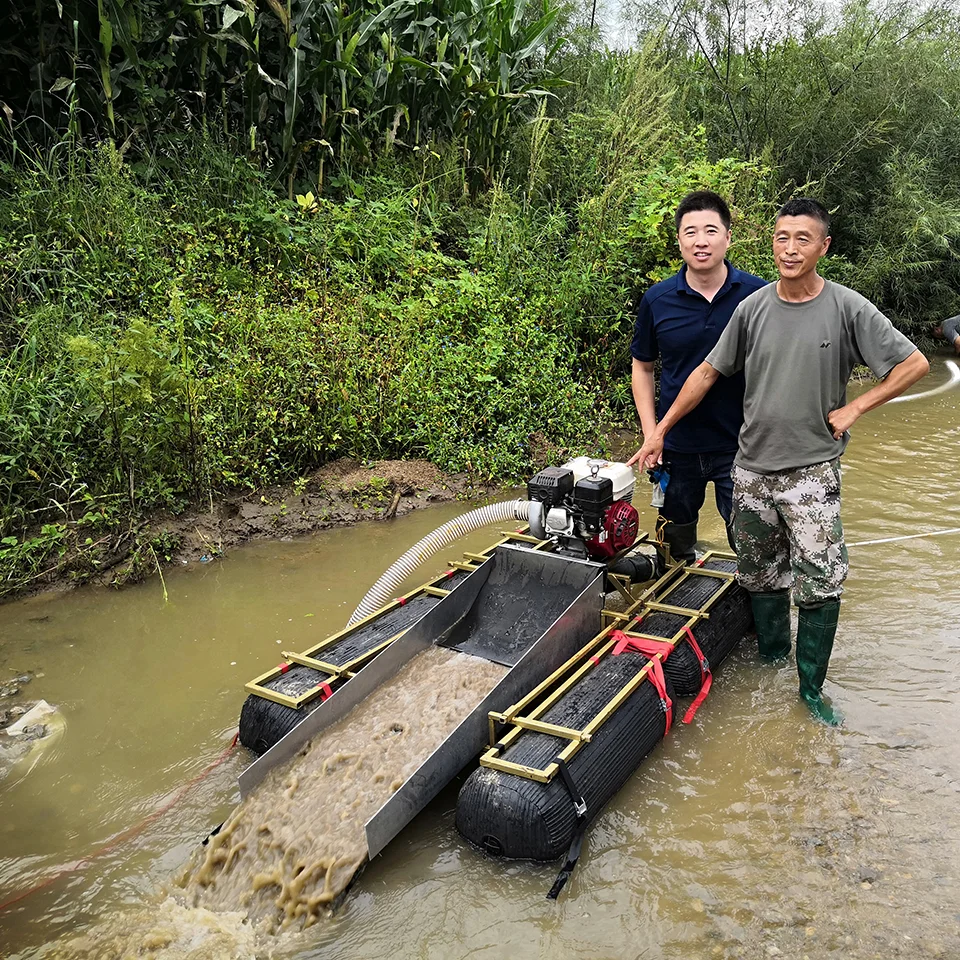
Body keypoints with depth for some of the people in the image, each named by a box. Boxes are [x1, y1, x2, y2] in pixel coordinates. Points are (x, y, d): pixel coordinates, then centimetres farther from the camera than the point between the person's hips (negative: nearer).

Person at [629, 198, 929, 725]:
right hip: (752, 467, 3)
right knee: (761, 577, 13)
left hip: (812, 471, -3)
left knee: (820, 586, -6)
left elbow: (914, 364, 0)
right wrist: (660, 430, 6)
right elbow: (708, 371, 8)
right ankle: (770, 667, 32)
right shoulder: (753, 307, 1)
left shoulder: (847, 308, -7)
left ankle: (811, 689, 10)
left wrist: (854, 408, -6)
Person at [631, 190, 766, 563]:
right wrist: (650, 433, -1)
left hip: (741, 446, -2)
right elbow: (642, 366, 8)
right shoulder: (657, 300, -4)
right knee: (675, 548, 17)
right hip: (677, 447, 2)